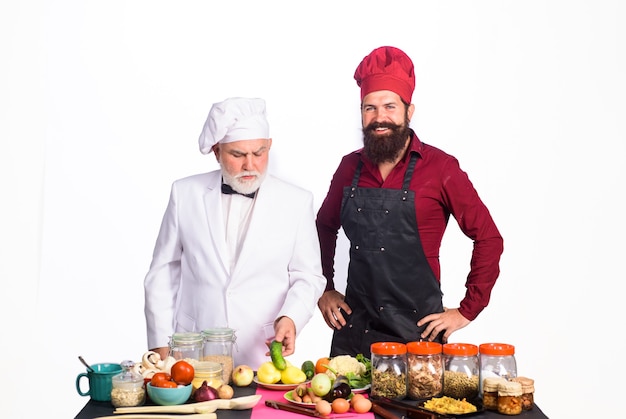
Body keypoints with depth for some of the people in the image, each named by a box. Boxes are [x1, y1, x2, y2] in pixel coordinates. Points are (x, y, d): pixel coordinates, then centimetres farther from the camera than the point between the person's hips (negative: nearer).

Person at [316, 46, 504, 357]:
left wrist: (466, 311, -5)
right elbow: (324, 227, 21)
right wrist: (324, 290, 13)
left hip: (417, 330, -3)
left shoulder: (439, 168, -7)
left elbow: (489, 238, -4)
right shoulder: (350, 167, 5)